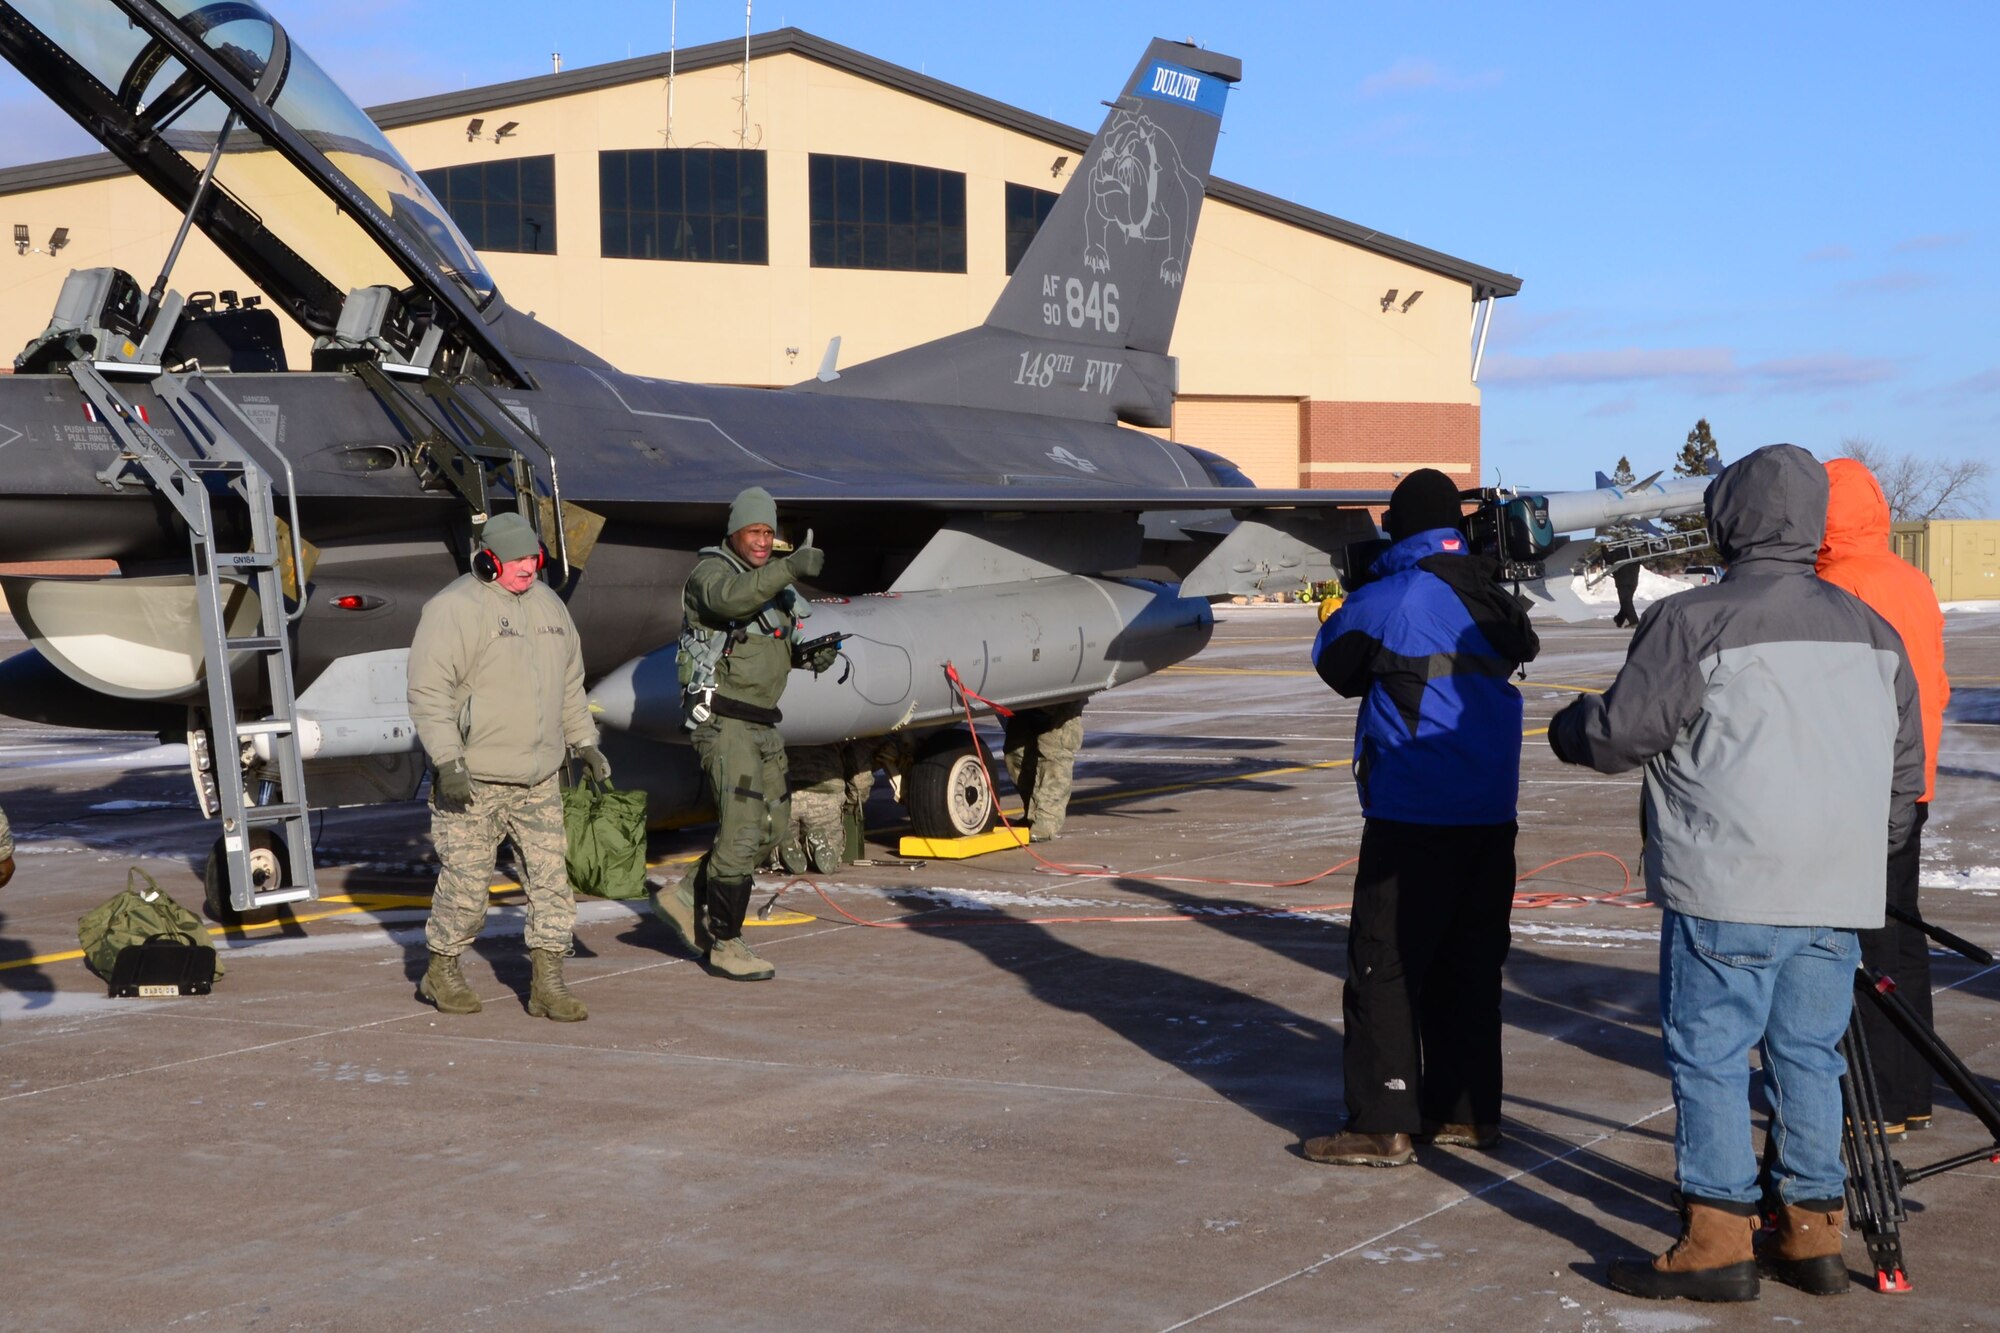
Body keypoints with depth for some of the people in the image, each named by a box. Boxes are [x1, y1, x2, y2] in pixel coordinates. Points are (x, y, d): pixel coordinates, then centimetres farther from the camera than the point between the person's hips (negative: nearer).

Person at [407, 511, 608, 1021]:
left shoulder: (548, 605, 13)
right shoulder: (455, 608, -12)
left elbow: (569, 683, 23)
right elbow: (429, 690, -16)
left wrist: (584, 741, 18)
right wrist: (448, 760, -21)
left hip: (538, 780, 7)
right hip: (473, 779, -7)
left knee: (551, 878, 3)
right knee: (466, 882, 0)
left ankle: (548, 985, 8)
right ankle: (441, 974, 20)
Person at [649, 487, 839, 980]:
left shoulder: (771, 583, 16)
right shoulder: (710, 571, -9)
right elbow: (731, 598, -33)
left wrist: (811, 655, 4)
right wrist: (790, 568, -44)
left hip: (763, 724, 9)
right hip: (722, 720, -9)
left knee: (773, 826, 11)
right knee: (742, 828, -13)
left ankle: (685, 899, 23)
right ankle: (724, 944, -2)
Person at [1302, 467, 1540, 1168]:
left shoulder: (1386, 600, -11)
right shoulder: (1492, 599, 6)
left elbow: (1334, 662, 5)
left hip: (1413, 819, -7)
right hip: (1490, 817, 7)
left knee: (1384, 970, -1)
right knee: (1470, 966, 15)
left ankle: (1383, 1125, -1)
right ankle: (1467, 1111, 21)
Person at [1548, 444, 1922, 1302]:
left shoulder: (1693, 620, -10)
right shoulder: (1868, 628, 12)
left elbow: (1622, 734, -7)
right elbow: (1904, 759, 18)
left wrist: (1568, 727, 14)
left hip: (1729, 889, -6)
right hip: (1837, 896, 6)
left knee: (1709, 1057, 0)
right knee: (1809, 1056, 13)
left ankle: (1716, 1242, 1)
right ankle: (1813, 1235, 17)